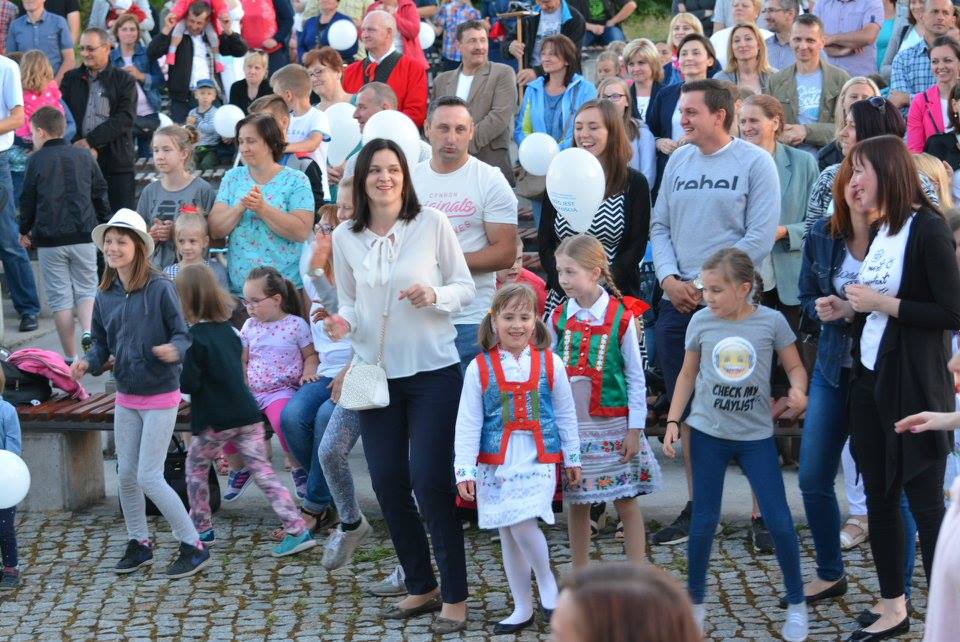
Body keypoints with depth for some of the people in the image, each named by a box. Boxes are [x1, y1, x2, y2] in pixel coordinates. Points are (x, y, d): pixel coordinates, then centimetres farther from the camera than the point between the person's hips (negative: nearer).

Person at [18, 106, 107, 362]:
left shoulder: (36, 161, -2)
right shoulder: (84, 157, 7)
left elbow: (28, 199, 3)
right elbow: (100, 195, 11)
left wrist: (25, 230, 18)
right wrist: (104, 225, 23)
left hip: (49, 239, -2)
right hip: (83, 235, 2)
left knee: (60, 296, 4)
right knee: (86, 290, 11)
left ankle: (70, 357, 4)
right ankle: (88, 331, -17)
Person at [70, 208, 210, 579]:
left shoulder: (160, 288, -15)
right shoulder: (105, 297, 2)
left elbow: (183, 334, -14)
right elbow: (102, 344, 9)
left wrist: (174, 349, -36)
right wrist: (87, 363, -11)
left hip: (160, 396, -6)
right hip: (126, 398, 6)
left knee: (149, 478, -7)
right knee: (126, 475, 11)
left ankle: (193, 547, 4)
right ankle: (139, 544, 29)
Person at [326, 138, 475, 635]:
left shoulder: (432, 223, -6)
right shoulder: (345, 238, 3)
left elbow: (466, 287, 0)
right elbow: (348, 301, 13)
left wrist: (435, 295, -20)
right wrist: (344, 323, -9)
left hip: (433, 371, -4)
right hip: (377, 373, 4)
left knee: (430, 482, -7)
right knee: (388, 483, 6)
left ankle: (454, 595, 6)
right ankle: (420, 586, 23)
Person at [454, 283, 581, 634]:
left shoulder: (550, 363, 0)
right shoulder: (479, 368, -1)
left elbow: (565, 415, 9)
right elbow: (468, 424, -1)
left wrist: (572, 459, 12)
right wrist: (464, 470, -5)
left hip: (538, 461, -2)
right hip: (495, 464, 2)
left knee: (523, 525, -18)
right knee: (508, 535, 8)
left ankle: (547, 581, 8)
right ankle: (522, 609, 20)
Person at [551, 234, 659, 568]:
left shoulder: (620, 317, -6)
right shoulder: (558, 317, 2)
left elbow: (635, 377, -2)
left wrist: (635, 428, -4)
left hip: (613, 424, -2)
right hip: (571, 425, 2)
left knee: (626, 501, 3)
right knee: (577, 503, 9)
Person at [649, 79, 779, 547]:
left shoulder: (754, 162, -5)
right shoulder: (678, 161, 12)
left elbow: (760, 235, -10)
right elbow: (660, 226, 14)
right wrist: (669, 278, -3)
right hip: (677, 302, 6)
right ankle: (696, 507, 17)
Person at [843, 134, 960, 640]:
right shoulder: (881, 232, 12)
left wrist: (884, 304, -17)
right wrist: (851, 308, 3)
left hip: (913, 386, -8)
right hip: (870, 379, 9)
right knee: (879, 497, 13)